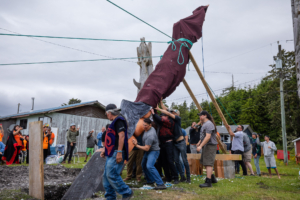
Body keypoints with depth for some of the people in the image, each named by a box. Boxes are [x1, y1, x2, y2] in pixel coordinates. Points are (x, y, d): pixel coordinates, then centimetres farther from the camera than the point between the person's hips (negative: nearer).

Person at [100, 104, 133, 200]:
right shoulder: (115, 122, 22)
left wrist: (119, 152, -26)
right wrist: (105, 150, 23)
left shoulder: (119, 120, -10)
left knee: (111, 175, -14)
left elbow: (121, 136, -21)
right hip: (111, 153, 10)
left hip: (116, 153, -10)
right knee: (106, 176, 10)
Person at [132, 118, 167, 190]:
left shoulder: (150, 135, -30)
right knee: (144, 165, 22)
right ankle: (150, 180, 35)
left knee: (149, 166, -28)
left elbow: (146, 148, -27)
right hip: (148, 151, 11)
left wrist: (136, 145, -22)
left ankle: (161, 184, -29)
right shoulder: (151, 128, -1)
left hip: (153, 151, -11)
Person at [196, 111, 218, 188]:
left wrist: (200, 146, -27)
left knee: (208, 164, -12)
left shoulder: (209, 124, -16)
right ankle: (212, 178, 25)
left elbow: (208, 137, -24)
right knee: (204, 162, 15)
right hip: (206, 146, 11)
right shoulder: (204, 124, 18)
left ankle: (208, 182, -12)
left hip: (210, 146, -11)